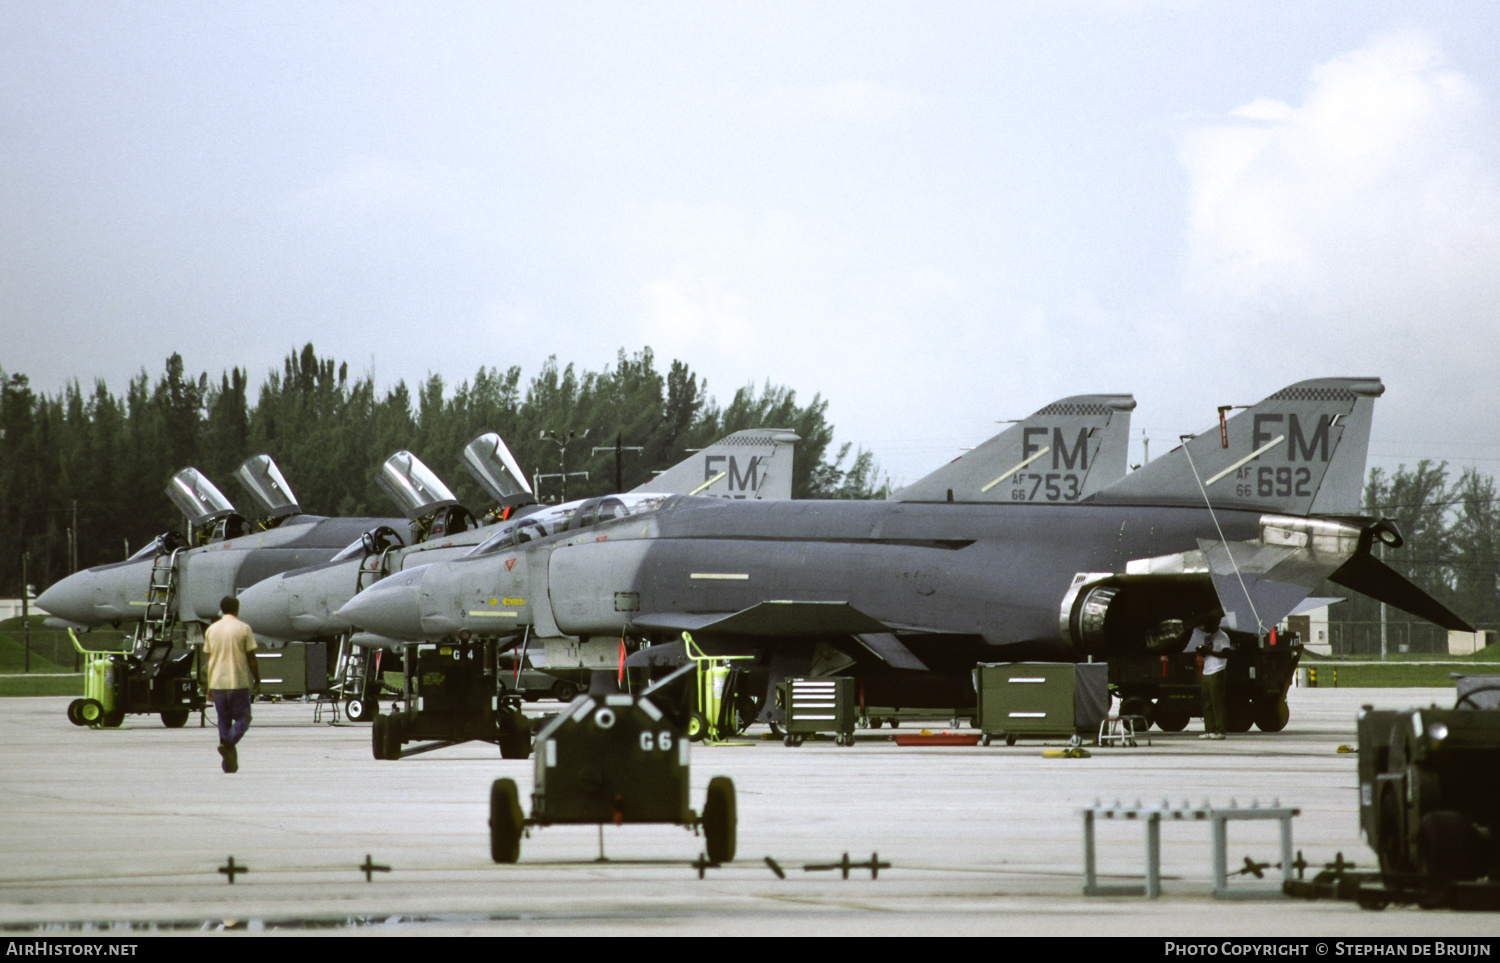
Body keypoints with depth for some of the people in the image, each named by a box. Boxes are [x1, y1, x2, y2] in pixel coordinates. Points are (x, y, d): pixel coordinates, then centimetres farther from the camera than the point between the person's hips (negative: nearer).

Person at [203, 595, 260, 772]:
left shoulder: (212, 630, 7)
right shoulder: (243, 629, -5)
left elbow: (207, 659, 11)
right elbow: (251, 658, -5)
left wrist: (209, 684, 18)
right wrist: (257, 680, 5)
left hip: (217, 683, 4)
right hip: (238, 682, -4)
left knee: (224, 721, 10)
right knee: (242, 718, 3)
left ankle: (230, 764, 8)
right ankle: (228, 744, -24)